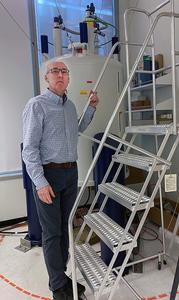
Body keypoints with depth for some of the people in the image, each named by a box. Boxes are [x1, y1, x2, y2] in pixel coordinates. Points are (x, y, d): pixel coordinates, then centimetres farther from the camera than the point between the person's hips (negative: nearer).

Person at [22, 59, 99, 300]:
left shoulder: (70, 105, 12)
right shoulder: (37, 105, -9)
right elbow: (30, 148, -13)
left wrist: (91, 107, 20)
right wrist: (41, 183, -19)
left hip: (71, 172, 7)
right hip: (48, 174, -6)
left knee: (65, 227, 15)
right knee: (52, 232, 4)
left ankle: (62, 275, 33)